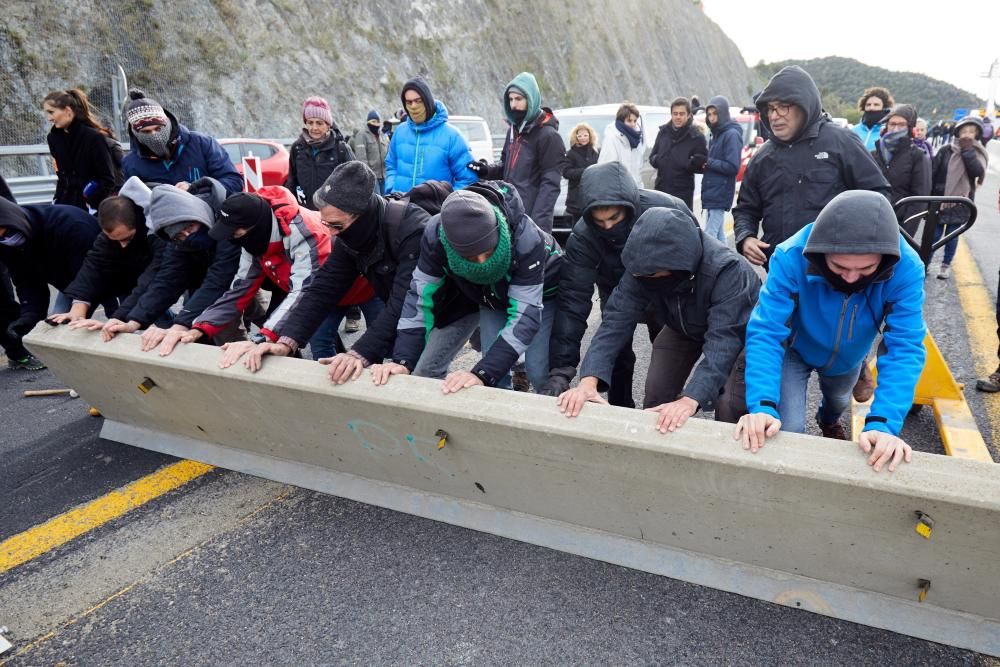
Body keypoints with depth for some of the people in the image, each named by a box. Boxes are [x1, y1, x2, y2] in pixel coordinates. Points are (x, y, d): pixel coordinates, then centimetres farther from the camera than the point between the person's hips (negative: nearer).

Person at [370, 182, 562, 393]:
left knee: (540, 373, -13)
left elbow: (525, 315, -41)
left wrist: (482, 374, -50)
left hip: (540, 291, -3)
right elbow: (420, 296, -24)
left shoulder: (525, 237, -40)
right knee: (495, 371, -6)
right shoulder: (436, 235, -31)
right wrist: (402, 361, -35)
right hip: (491, 295, 3)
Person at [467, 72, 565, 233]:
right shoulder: (514, 130, 15)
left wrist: (538, 224, -24)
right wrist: (489, 170, 4)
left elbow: (550, 183, -17)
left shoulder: (548, 135, -11)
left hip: (530, 218, -8)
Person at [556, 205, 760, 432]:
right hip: (684, 327, 4)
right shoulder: (644, 267, -28)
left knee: (729, 404, -18)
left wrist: (689, 400, -62)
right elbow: (617, 318, -33)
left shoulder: (726, 271, -41)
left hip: (739, 332, -3)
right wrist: (589, 379, -47)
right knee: (656, 394, -5)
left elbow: (722, 341, -47)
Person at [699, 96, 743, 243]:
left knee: (709, 236, -12)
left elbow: (733, 167, -17)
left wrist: (709, 162, -14)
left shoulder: (732, 134, -11)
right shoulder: (717, 134, 16)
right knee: (718, 235, 15)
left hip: (719, 193, -9)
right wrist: (703, 162, 0)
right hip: (712, 192, 9)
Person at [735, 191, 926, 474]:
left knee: (839, 401, 31)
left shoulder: (906, 269, -35)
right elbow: (765, 333, -42)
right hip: (795, 349, -3)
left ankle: (829, 422, 69)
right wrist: (763, 405, -55)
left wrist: (882, 423, -49)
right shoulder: (791, 257, -41)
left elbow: (905, 347, -37)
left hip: (848, 357, 3)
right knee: (787, 429, -12)